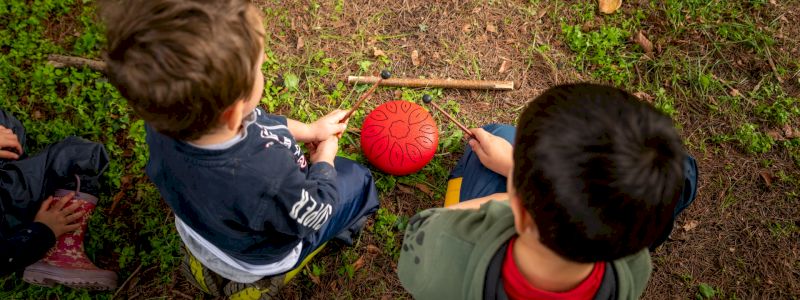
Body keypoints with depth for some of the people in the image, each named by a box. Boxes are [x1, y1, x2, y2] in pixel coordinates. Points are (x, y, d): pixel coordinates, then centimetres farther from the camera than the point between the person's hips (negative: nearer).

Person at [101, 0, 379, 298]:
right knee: (357, 180, 14)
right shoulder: (269, 181, -50)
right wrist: (325, 157, -8)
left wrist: (309, 130, -2)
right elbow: (314, 214, -26)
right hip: (261, 256, -5)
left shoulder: (164, 122, -31)